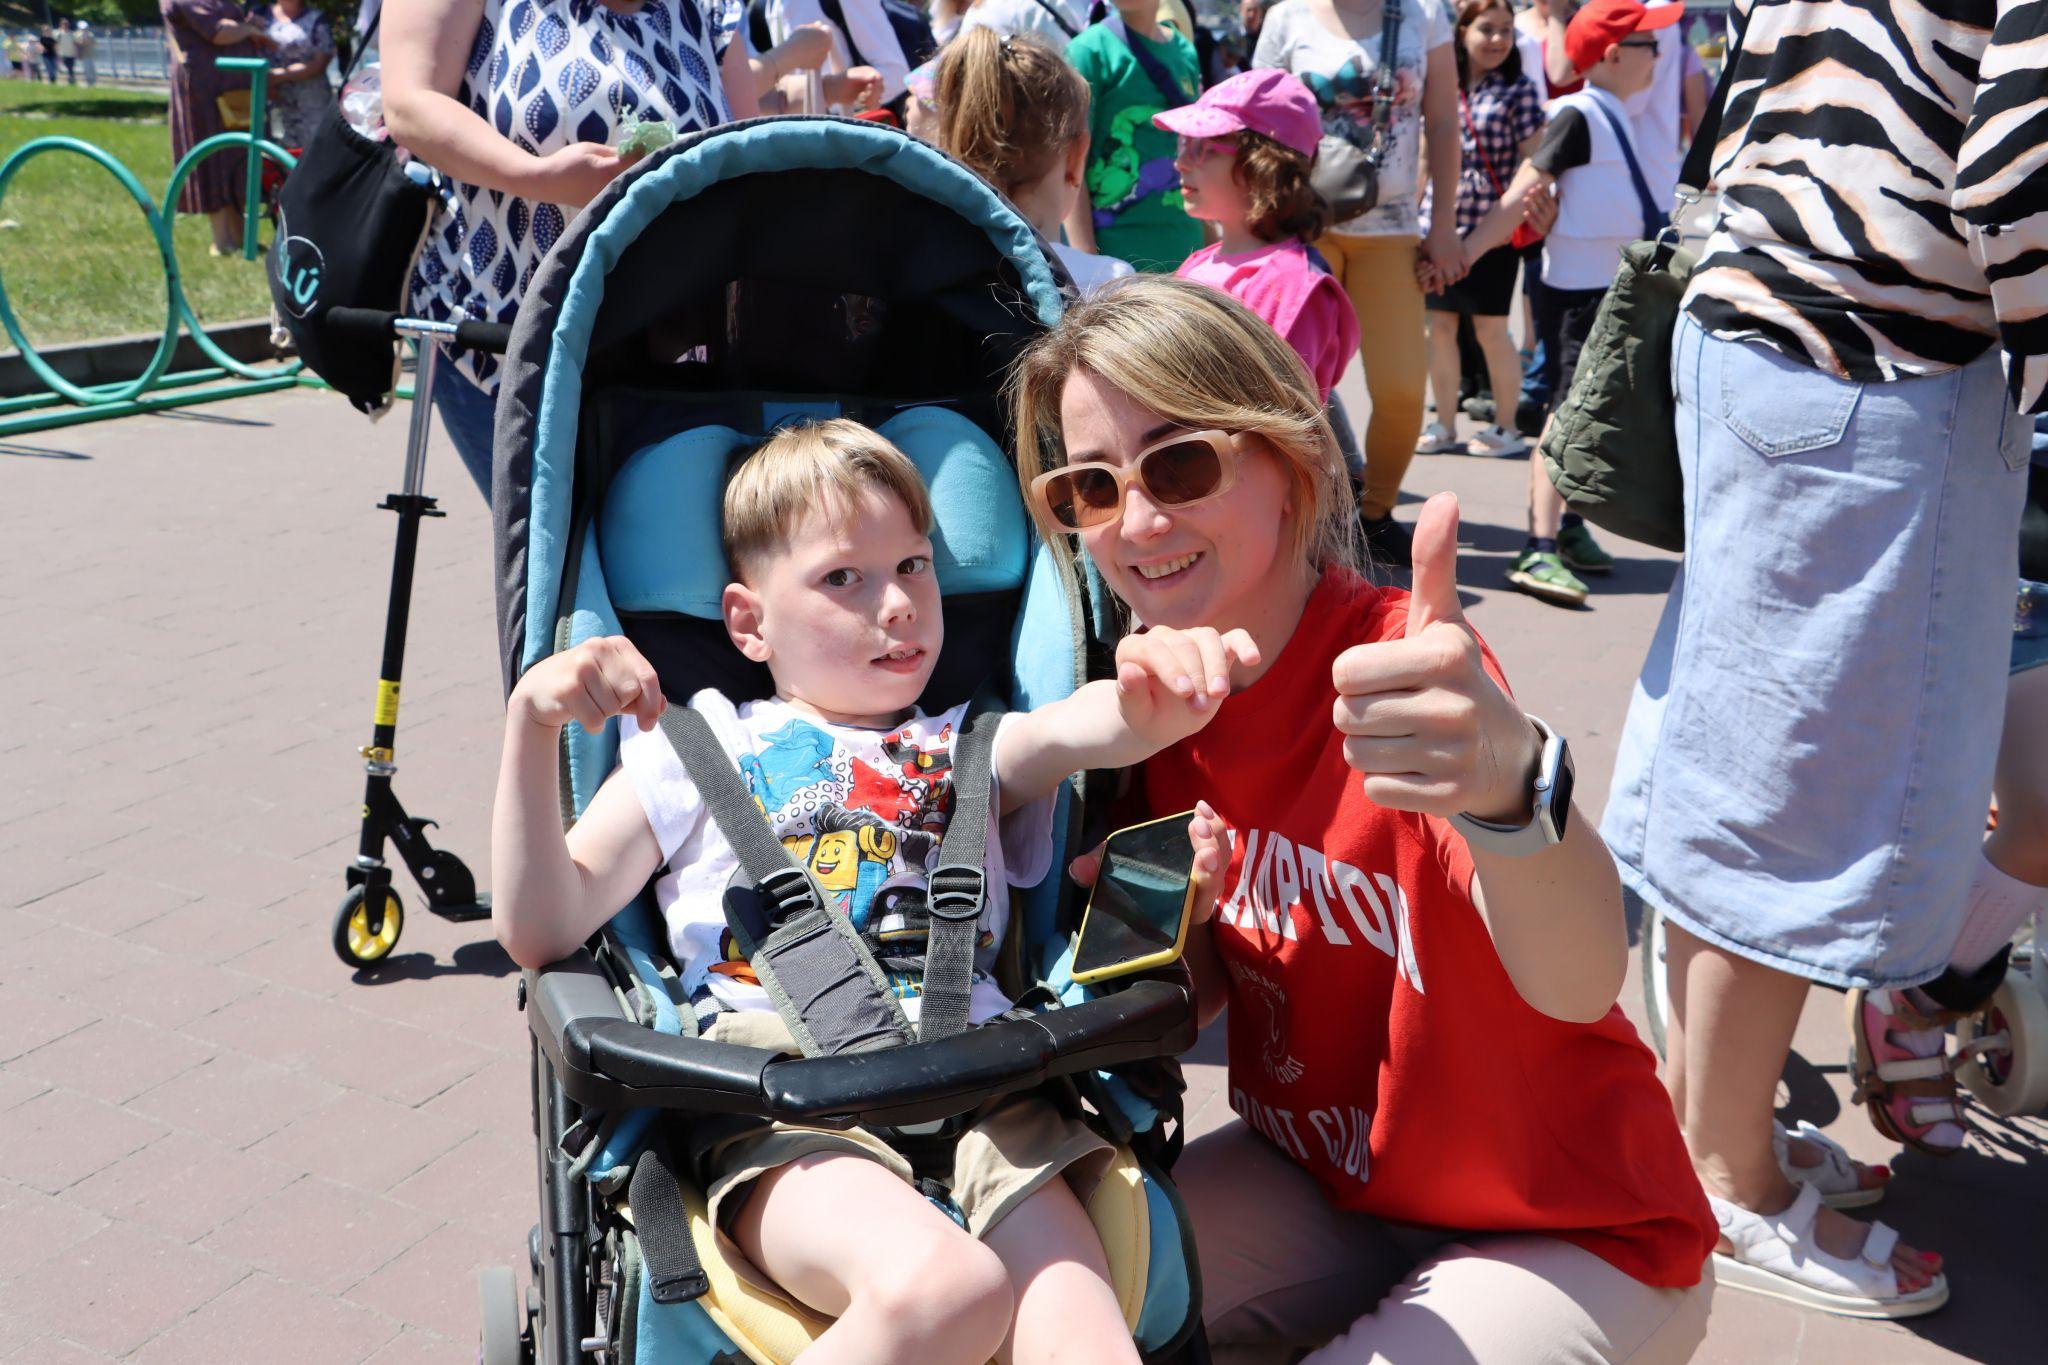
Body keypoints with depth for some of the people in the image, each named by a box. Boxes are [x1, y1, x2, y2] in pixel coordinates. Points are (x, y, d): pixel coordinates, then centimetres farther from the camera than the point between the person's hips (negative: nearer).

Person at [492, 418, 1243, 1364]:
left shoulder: (967, 752, 26)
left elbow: (1076, 728, 1)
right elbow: (542, 931, 10)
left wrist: (1144, 704, -25)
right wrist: (532, 725, -2)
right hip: (783, 1110, -2)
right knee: (943, 1284, -33)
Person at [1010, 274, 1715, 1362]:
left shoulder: (1396, 674, -26)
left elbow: (1580, 987, -43)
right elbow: (1202, 996, 1)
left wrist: (1507, 785, -63)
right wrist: (1161, 918, -21)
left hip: (1564, 1231, -5)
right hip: (1313, 1180, 6)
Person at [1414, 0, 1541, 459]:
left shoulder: (1518, 91, -2)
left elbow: (1533, 160, -5)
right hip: (1441, 226, 4)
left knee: (1490, 327, 0)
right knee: (1439, 326, 6)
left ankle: (1505, 428, 13)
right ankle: (1445, 425, 19)